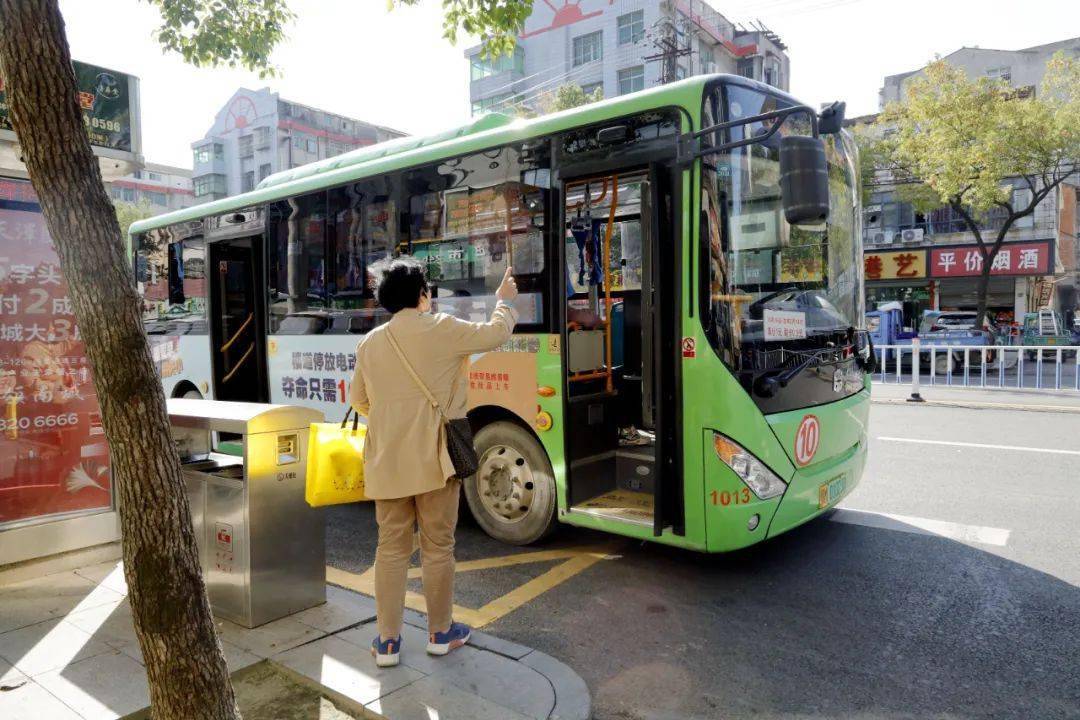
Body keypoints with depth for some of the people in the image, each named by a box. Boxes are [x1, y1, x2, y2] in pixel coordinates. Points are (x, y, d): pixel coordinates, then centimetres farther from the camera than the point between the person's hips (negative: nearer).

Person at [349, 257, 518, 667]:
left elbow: (359, 400, 16)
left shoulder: (370, 343, 6)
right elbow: (496, 334, 3)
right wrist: (504, 300, 21)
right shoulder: (440, 329, -7)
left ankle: (387, 641, 18)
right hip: (433, 459, -4)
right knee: (437, 547, 9)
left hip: (387, 461, 4)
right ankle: (440, 632, 25)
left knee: (391, 548, 11)